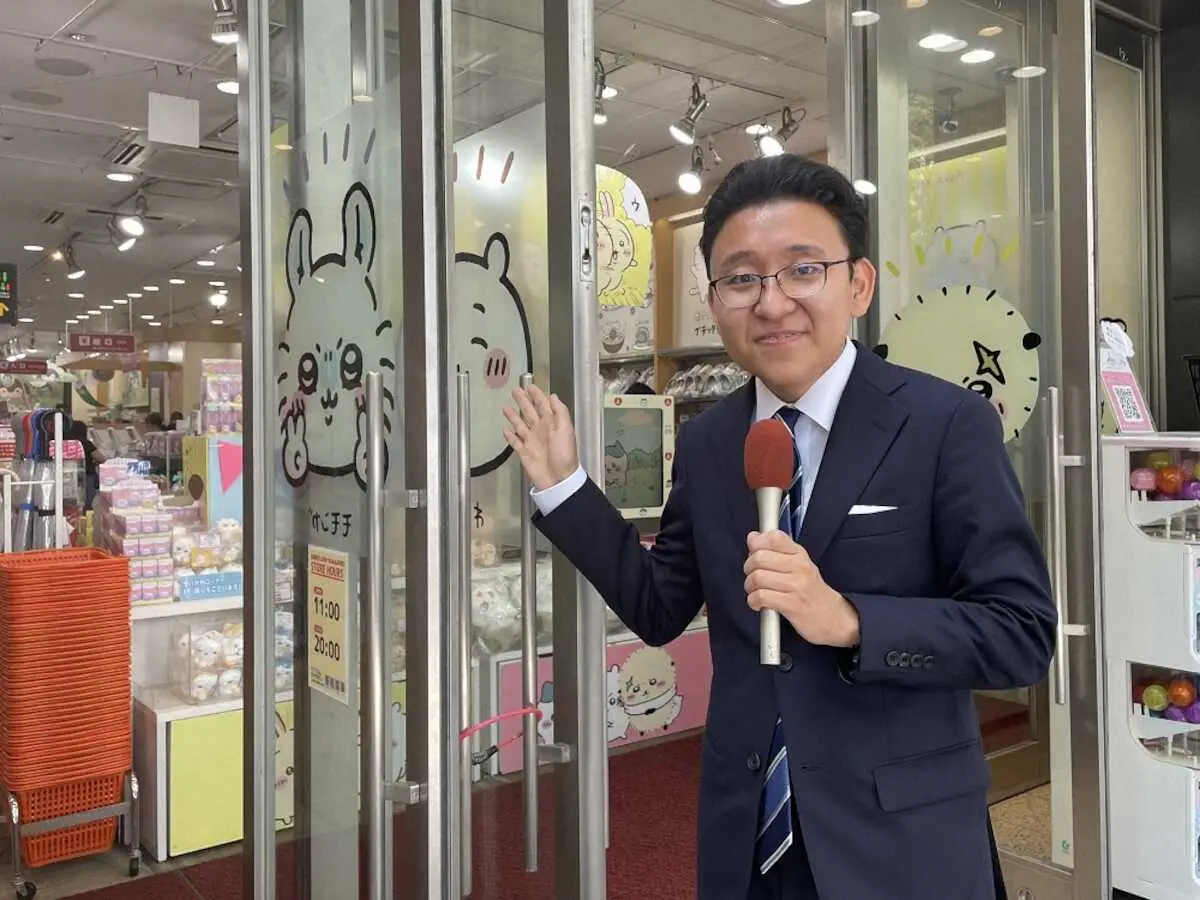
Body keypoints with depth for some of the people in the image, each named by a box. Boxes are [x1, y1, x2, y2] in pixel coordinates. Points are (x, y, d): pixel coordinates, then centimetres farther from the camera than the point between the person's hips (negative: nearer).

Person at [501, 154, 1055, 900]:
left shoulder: (947, 424, -13)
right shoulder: (705, 443, 1)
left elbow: (1024, 632, -14)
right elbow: (661, 611, 7)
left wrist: (847, 619, -28)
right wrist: (564, 486, 0)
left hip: (900, 839, -4)